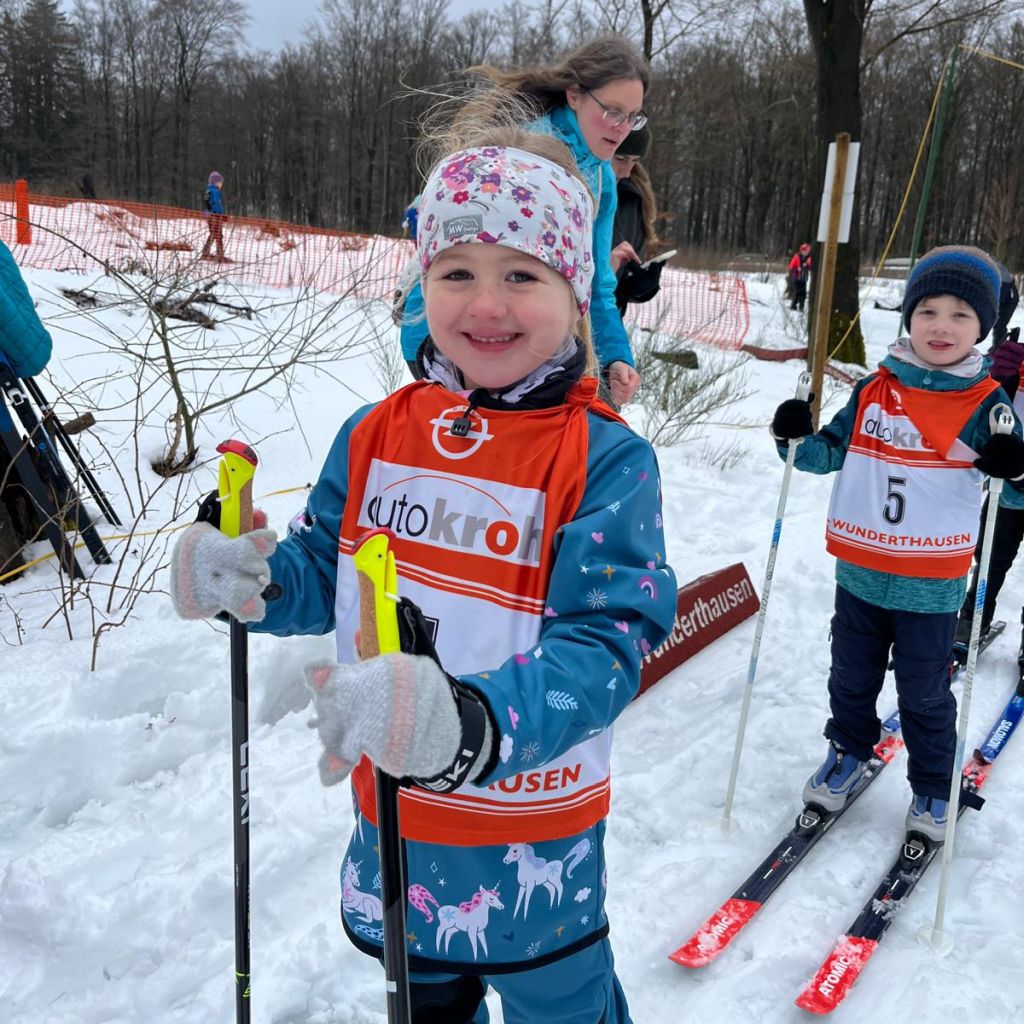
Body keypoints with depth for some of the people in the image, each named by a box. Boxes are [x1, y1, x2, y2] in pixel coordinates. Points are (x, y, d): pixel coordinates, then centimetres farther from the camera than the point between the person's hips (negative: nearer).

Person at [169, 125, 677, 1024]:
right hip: (391, 818, 5)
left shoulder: (605, 461, -21)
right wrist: (251, 582, -17)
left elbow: (605, 644, -28)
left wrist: (468, 723, -45)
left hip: (530, 838, -4)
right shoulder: (377, 435, -6)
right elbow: (327, 573, 5)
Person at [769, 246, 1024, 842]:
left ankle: (934, 790, 32)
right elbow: (832, 453, 11)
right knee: (851, 677, 18)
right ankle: (849, 754, 42)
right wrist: (799, 439, -10)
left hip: (931, 585, -3)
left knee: (924, 693, 11)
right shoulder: (874, 390, 1)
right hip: (859, 573, 3)